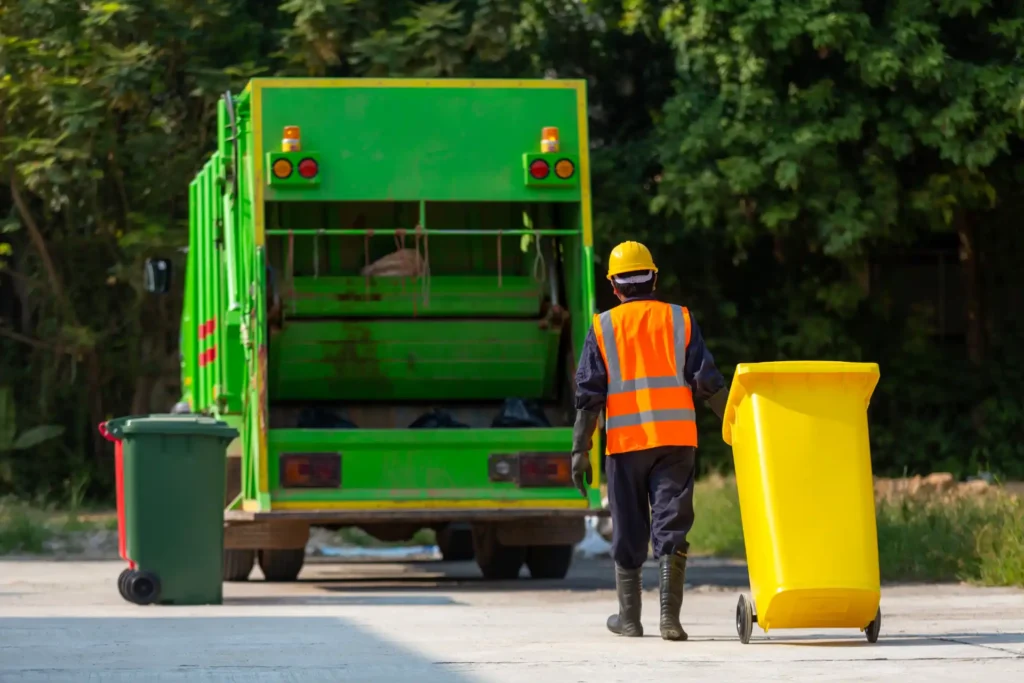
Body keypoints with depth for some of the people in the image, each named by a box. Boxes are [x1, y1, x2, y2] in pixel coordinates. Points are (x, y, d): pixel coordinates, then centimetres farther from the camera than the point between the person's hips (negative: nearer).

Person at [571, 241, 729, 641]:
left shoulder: (603, 327, 4)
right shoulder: (680, 320, 6)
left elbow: (588, 394, 1)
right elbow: (708, 382, 1)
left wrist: (580, 451, 3)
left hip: (625, 442, 0)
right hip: (676, 440, 0)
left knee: (628, 532, 10)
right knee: (671, 527, -2)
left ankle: (629, 617, 17)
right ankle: (670, 617, -12)